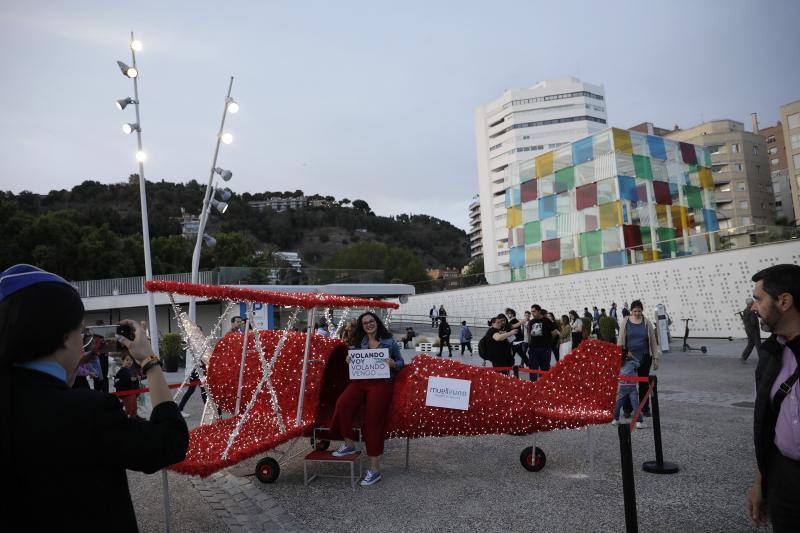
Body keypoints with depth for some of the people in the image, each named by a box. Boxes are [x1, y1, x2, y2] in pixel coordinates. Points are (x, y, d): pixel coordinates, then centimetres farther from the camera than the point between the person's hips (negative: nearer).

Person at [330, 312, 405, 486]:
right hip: (360, 381, 3)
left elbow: (401, 362, 9)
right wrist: (349, 361, -3)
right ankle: (349, 444, -4)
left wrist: (394, 364, -13)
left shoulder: (389, 342, 5)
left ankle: (374, 469, 4)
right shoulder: (358, 343, 13)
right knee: (342, 404, -25)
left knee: (373, 422, -8)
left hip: (381, 383, -3)